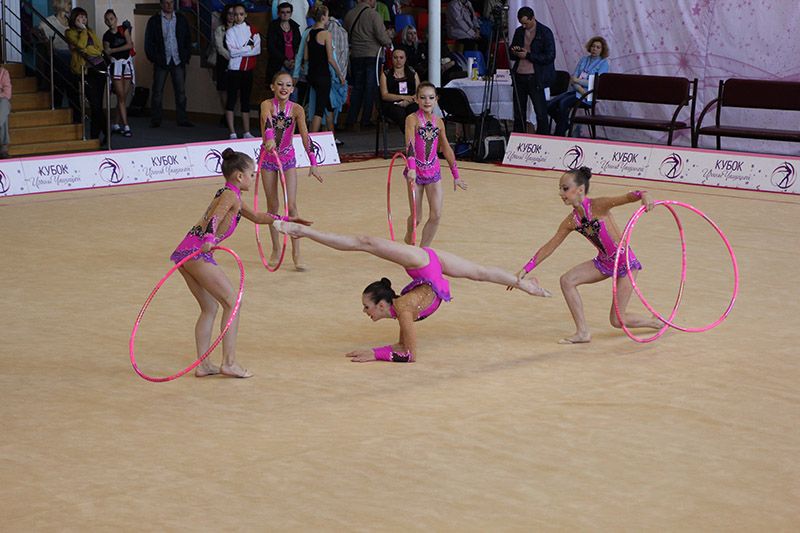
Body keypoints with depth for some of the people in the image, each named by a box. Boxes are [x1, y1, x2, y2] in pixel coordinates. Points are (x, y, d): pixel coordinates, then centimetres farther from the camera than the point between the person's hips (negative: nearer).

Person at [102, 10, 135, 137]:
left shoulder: (124, 29, 1)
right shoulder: (107, 36, 0)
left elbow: (129, 45, -10)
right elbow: (107, 52, 3)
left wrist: (113, 50, -11)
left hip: (127, 63, 2)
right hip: (115, 64, -2)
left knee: (123, 97, 3)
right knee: (121, 97, -6)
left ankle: (117, 125, 10)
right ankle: (126, 127, -7)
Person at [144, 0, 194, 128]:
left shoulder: (181, 20, 9)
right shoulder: (154, 21, 3)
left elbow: (188, 39, 10)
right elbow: (148, 43, 2)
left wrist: (186, 57, 2)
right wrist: (153, 58, -6)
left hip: (178, 61, 2)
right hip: (161, 62, -2)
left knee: (181, 91, 1)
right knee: (157, 91, 0)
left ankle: (182, 119, 6)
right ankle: (155, 120, 5)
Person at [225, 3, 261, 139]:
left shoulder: (252, 30, 7)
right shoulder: (230, 31, -1)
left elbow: (258, 50, -5)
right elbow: (232, 51, -13)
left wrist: (240, 51, -11)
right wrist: (249, 48, -9)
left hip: (248, 70, 3)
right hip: (234, 69, -3)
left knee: (246, 100, 9)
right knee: (232, 100, -5)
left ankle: (247, 132, 12)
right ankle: (232, 133, -5)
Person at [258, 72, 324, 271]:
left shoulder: (296, 109, -16)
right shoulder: (267, 105, -18)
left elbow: (305, 136, -23)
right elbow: (267, 122, -39)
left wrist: (313, 163, -33)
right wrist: (269, 139, -60)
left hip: (288, 158, 0)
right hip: (268, 157, 0)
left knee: (292, 205, -8)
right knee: (272, 206, 8)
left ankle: (296, 253, -3)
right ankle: (276, 249, 22)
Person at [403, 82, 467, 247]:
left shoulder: (438, 122, 3)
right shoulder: (412, 119, -11)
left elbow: (446, 149, 13)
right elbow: (410, 144, -25)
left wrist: (455, 175, 17)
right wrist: (411, 168, -41)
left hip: (433, 171, 4)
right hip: (416, 171, -4)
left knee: (436, 215, -7)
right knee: (416, 217, 2)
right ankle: (409, 240, 34)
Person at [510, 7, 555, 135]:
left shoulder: (545, 32, -6)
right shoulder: (519, 32, 11)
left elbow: (550, 56, -12)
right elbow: (512, 51, 22)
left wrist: (528, 55, -15)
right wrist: (514, 52, -3)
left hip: (535, 78, -6)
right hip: (519, 77, 6)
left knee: (541, 114, -4)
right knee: (519, 114, 9)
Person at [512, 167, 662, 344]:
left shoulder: (598, 206, -23)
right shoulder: (571, 222, -4)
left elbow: (626, 198, -38)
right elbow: (549, 247, 3)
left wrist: (643, 196, -61)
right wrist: (525, 270, 1)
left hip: (626, 262, -6)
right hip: (604, 262, 6)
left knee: (618, 320, -4)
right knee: (567, 280, -12)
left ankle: (657, 323, 25)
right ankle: (583, 332, -3)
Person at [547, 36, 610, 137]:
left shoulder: (603, 63, 2)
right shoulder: (584, 59, 16)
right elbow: (573, 77, 6)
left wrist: (578, 80, -9)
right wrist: (580, 88, -14)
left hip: (589, 93, -6)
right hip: (574, 90, 6)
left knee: (563, 103, -32)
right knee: (550, 105, -16)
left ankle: (559, 135, -23)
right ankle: (566, 125, 5)